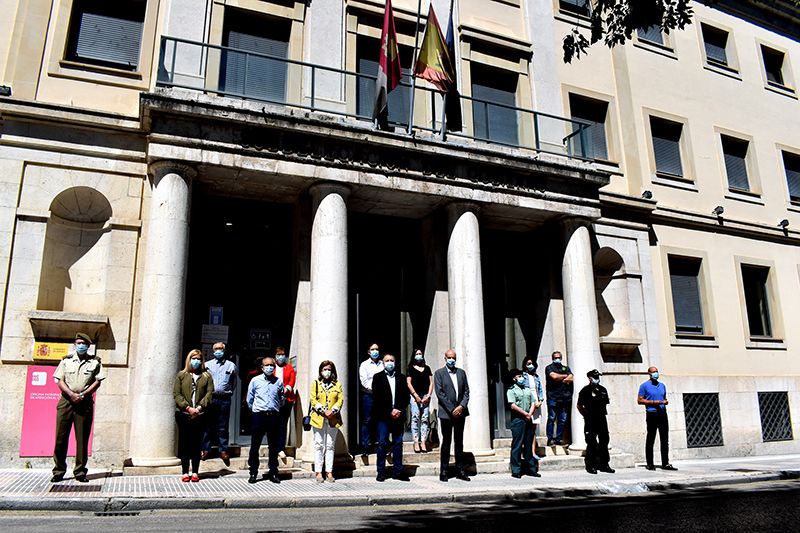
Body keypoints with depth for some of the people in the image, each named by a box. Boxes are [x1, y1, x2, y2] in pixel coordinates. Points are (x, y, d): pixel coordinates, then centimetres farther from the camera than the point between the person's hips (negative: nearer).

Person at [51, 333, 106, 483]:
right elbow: (60, 380, 3)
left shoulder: (95, 362, 7)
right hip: (66, 400, 1)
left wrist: (83, 395, -10)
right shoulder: (66, 360, 9)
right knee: (61, 436, 0)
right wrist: (71, 394, -12)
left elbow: (98, 381, 3)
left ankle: (80, 472, 7)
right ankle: (58, 471, 10)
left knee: (82, 438, 1)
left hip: (85, 402, -1)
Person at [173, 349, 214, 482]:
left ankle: (195, 472, 11)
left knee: (197, 443, 4)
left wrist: (199, 407, -13)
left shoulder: (207, 376, 11)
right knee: (184, 443, 3)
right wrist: (188, 407, -12)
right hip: (183, 414, -1)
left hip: (200, 415, 1)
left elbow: (210, 393, 1)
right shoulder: (181, 375, 8)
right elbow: (176, 394, 0)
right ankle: (185, 472, 11)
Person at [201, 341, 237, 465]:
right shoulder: (207, 365, 10)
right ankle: (205, 449, 9)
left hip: (224, 400, 0)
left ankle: (223, 450, 7)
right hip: (210, 398, 0)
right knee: (208, 425, 1)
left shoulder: (231, 366, 11)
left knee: (223, 426, 2)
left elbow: (234, 383, 19)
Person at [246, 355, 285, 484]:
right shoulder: (255, 381, 2)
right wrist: (255, 410, 9)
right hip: (258, 416, -1)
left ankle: (273, 473, 16)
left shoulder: (278, 382, 5)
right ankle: (253, 473, 13)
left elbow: (282, 399, 16)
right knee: (255, 446, 3)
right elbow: (249, 400, 8)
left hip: (273, 416, 1)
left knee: (273, 446, 7)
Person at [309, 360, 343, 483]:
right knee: (319, 445, 1)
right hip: (318, 418, -1)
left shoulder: (337, 384, 10)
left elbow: (341, 399, 3)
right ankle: (318, 472, 7)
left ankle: (329, 472, 10)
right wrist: (323, 411, -13)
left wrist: (333, 410, -12)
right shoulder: (315, 383, 7)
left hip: (333, 419, 1)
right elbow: (313, 400, -1)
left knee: (330, 445, 5)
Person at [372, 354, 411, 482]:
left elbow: (407, 396, 10)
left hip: (398, 415, 3)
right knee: (382, 443, -2)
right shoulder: (378, 377, 5)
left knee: (398, 443, 5)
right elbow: (376, 398, -4)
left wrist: (399, 410, -5)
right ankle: (381, 472, 5)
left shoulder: (401, 377, 14)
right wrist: (389, 412, -10)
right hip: (383, 416, -3)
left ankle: (397, 471, 12)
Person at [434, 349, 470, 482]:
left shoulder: (461, 373, 12)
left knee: (459, 442, 9)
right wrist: (452, 409, -13)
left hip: (460, 412, 4)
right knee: (446, 442, 1)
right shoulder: (439, 373, -1)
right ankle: (443, 472, 8)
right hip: (446, 413, -4)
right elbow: (439, 393, -8)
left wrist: (461, 406, -7)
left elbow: (466, 391, 8)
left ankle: (460, 471, 15)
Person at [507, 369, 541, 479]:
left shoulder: (528, 389, 16)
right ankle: (516, 471, -1)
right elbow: (513, 406, -11)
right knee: (517, 445, -4)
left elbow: (533, 403, 11)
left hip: (528, 420, 5)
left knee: (528, 445, 10)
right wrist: (525, 414, -11)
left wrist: (530, 414, -6)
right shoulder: (511, 390, -2)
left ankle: (531, 468, 16)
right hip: (518, 420, -5)